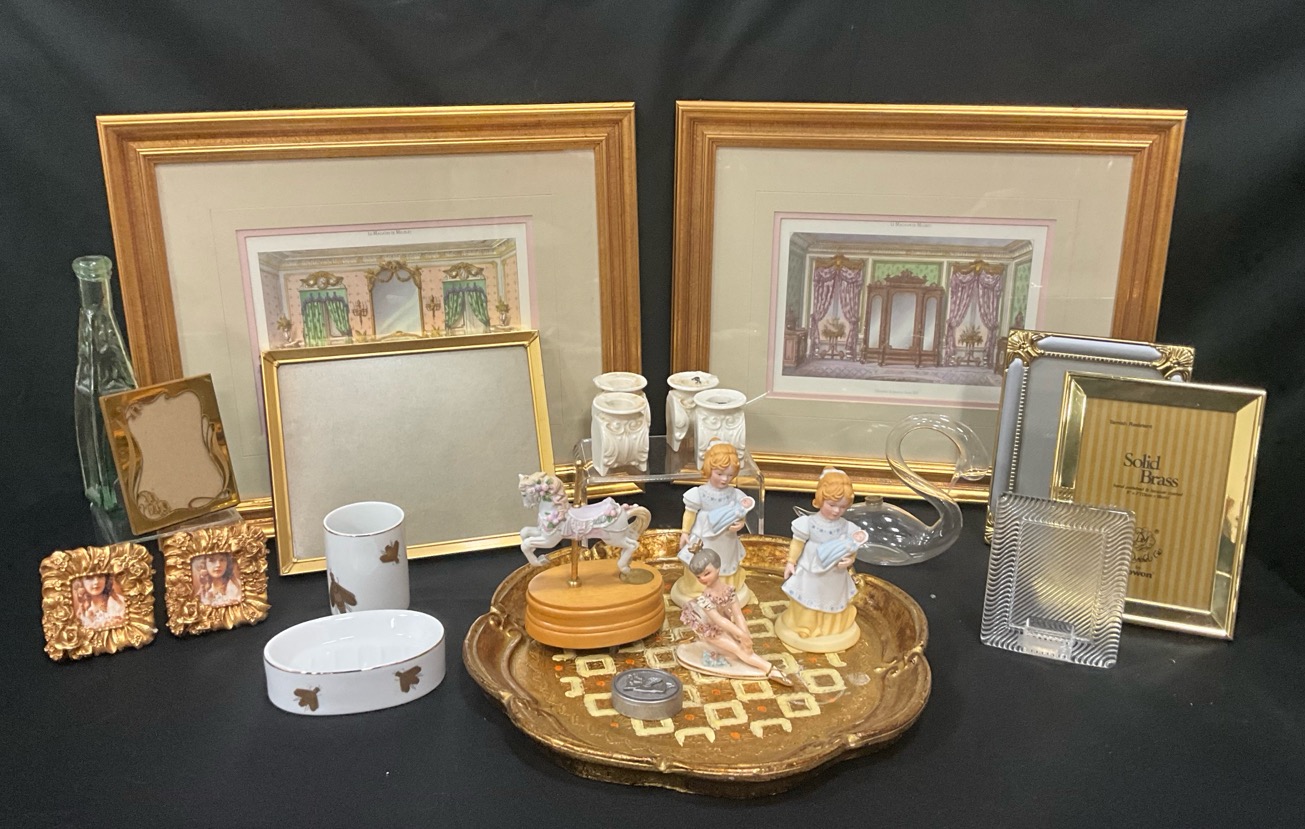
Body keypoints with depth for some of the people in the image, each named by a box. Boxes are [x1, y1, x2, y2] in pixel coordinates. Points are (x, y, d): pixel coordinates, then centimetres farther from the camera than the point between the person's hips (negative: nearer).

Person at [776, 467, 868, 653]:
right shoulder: (808, 523, -22)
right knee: (807, 602, 17)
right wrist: (791, 562, -7)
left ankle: (833, 627, 48)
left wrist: (850, 560, -23)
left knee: (833, 602, 23)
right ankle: (804, 626, 40)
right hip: (810, 574, -3)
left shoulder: (847, 527, -15)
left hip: (835, 576, 3)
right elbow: (797, 543, -11)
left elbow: (852, 550, -5)